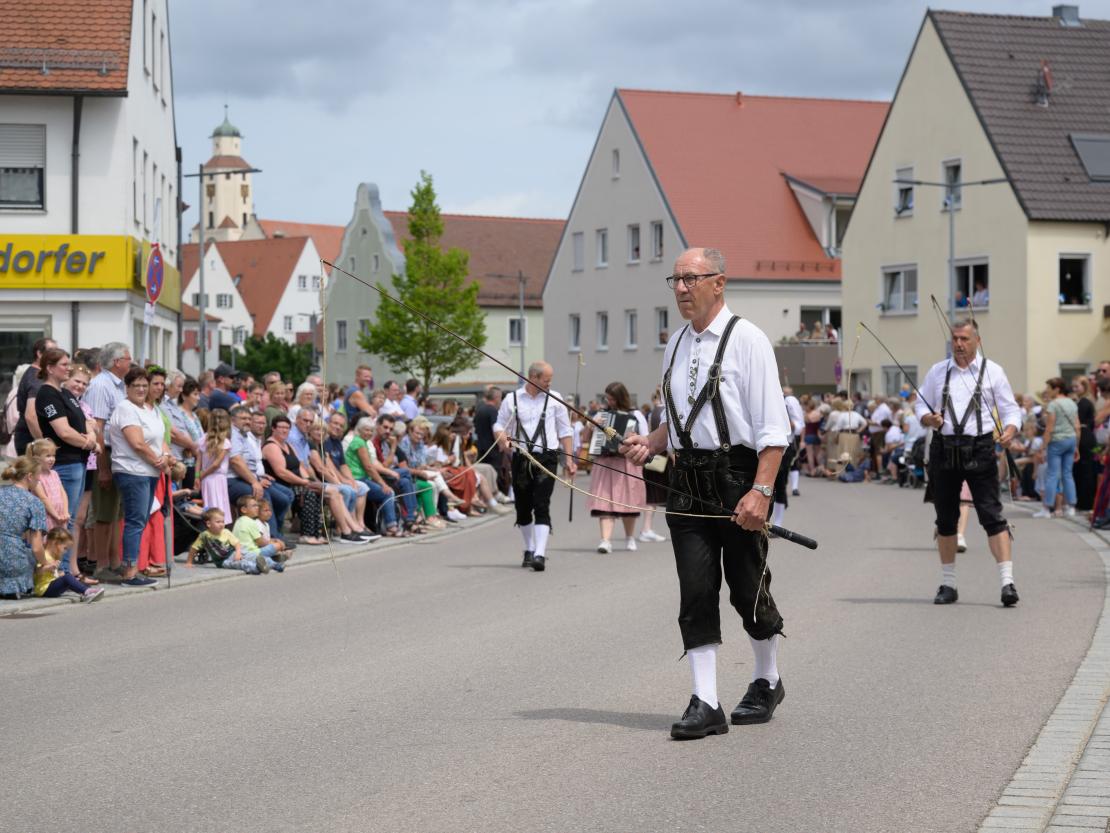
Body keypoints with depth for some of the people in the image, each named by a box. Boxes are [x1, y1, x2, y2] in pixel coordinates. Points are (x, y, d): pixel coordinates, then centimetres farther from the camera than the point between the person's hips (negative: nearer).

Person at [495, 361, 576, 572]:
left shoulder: (554, 399, 6)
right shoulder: (512, 400, 5)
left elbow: (565, 431, 10)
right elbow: (500, 424, 10)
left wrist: (569, 459, 5)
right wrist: (502, 436, -14)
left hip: (546, 459, -2)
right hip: (521, 459, 2)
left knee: (541, 506, -13)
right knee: (523, 507, 11)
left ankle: (540, 554, -19)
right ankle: (529, 550, 29)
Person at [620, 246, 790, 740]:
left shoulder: (746, 339, -7)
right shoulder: (676, 346, 14)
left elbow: (773, 427, -12)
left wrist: (760, 491, -20)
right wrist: (650, 444, 4)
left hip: (737, 477, -5)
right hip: (687, 481, 6)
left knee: (747, 588, 5)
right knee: (695, 592, -1)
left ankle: (767, 681, 28)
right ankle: (705, 703, 0)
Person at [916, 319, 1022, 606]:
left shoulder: (992, 371, 5)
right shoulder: (937, 372, 11)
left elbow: (1011, 409, 4)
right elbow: (921, 404, 16)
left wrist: (1010, 430, -17)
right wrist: (928, 419, -7)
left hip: (979, 450, -3)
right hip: (944, 450, 3)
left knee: (992, 515, -10)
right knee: (945, 518, 9)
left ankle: (1007, 582, -14)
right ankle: (948, 584, 19)